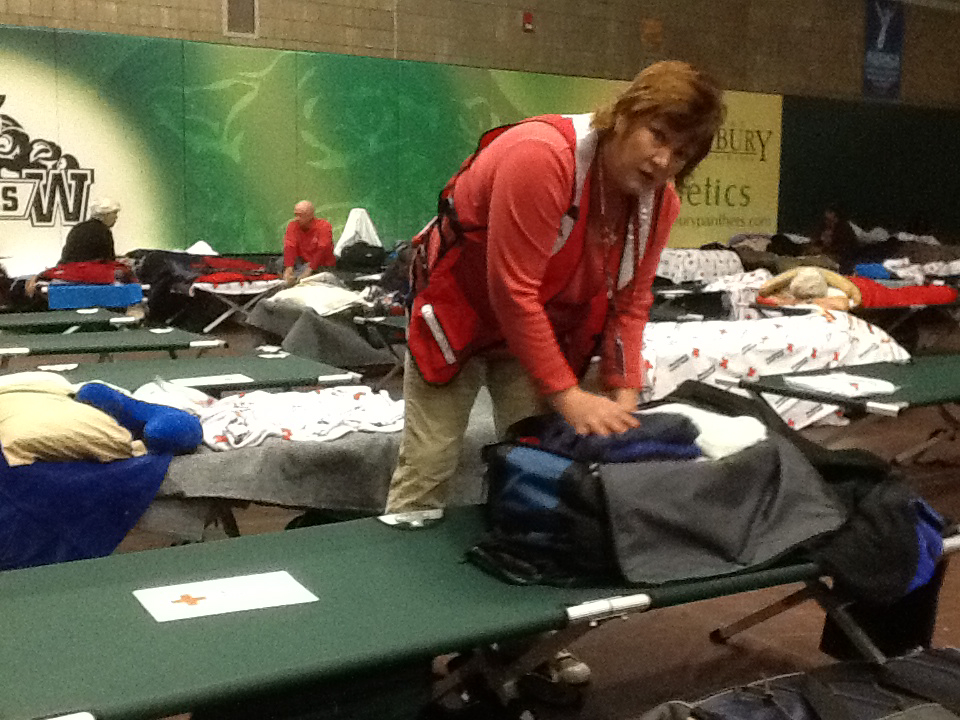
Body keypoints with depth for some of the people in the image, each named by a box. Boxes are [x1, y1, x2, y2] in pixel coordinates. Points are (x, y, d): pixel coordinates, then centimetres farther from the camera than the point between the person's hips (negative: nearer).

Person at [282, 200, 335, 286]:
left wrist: (309, 270, -36)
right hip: (303, 263, 4)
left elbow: (322, 250, -25)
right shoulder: (293, 225, -2)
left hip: (323, 266, -4)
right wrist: (288, 268, -33)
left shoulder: (324, 226, -14)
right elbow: (290, 247, -16)